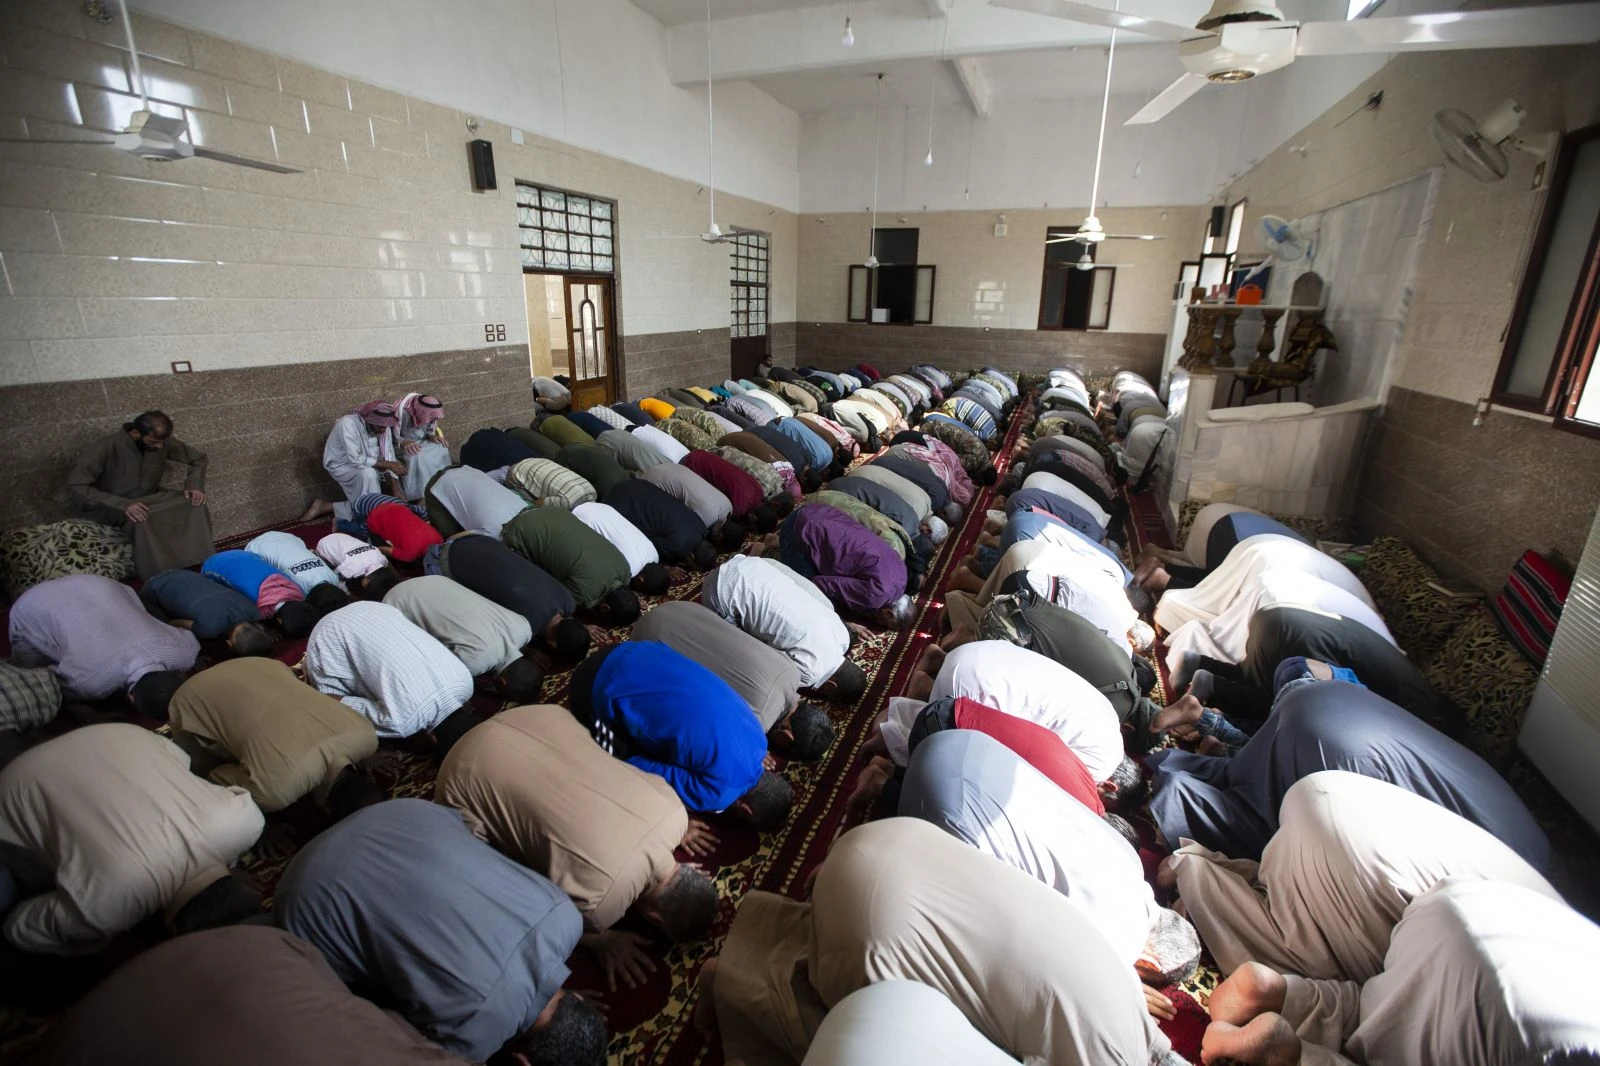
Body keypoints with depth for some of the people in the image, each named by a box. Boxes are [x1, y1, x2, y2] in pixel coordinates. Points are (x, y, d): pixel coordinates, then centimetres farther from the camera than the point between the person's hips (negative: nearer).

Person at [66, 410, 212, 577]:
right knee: (140, 521, -39)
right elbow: (75, 484, -28)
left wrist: (194, 484, -17)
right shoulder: (107, 447, -25)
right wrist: (122, 504, -41)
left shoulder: (162, 442, -11)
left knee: (196, 505, -24)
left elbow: (198, 458, 4)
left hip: (150, 499, 5)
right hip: (113, 507, -4)